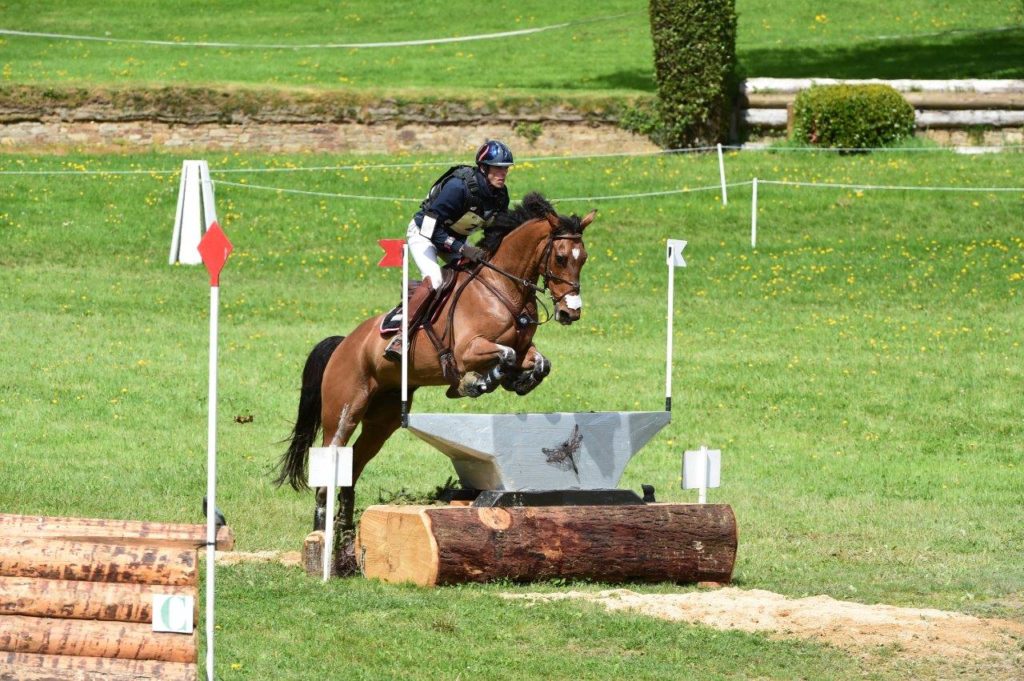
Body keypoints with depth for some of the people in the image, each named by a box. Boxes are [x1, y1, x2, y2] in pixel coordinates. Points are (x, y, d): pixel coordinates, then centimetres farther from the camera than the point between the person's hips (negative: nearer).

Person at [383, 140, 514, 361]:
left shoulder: (500, 195, -10)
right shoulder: (459, 186, -33)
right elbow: (431, 227, -33)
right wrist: (461, 249, -36)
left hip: (455, 238, 8)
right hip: (424, 233, -8)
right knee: (433, 280, -30)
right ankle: (400, 336, -29)